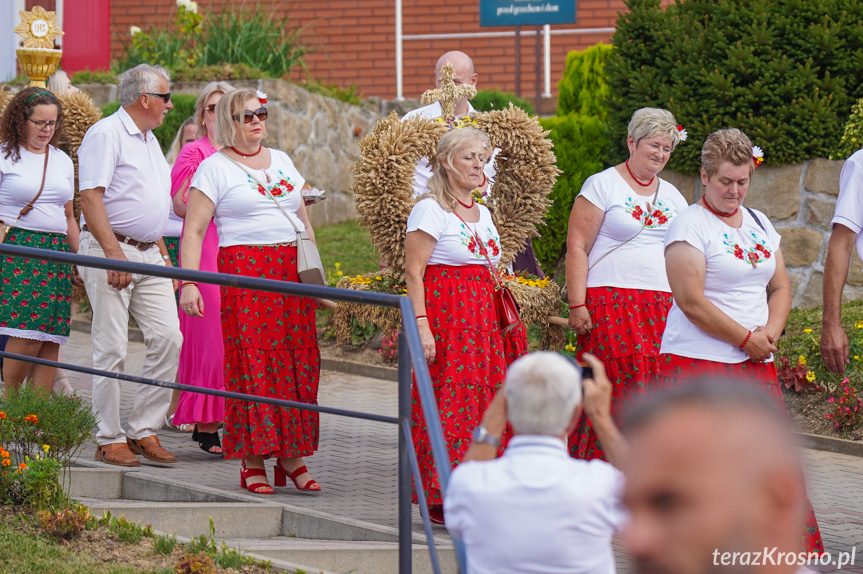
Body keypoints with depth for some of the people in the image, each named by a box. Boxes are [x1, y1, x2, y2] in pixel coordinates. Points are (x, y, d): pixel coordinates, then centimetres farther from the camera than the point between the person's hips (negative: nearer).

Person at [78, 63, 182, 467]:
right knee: (111, 349, -6)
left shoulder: (149, 139, 19)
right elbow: (90, 197, -17)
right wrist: (114, 253, -23)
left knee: (167, 338, -1)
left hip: (148, 254, 8)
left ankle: (144, 431, 7)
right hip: (110, 250, -8)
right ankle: (109, 439, 0)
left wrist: (162, 253, 20)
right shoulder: (105, 135, -9)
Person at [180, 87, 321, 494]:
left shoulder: (282, 161, 19)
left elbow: (304, 221, 25)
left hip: (292, 273, 5)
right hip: (244, 272, -5)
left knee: (298, 363, 1)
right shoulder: (214, 168, 1)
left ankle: (292, 456, 8)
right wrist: (188, 283, -14)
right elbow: (193, 231, -4)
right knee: (252, 364, -8)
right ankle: (252, 459, -3)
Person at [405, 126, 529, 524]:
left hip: (483, 319, 8)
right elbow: (413, 272, -11)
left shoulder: (482, 214, 17)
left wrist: (502, 319, 18)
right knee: (448, 403, -10)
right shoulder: (430, 210, -6)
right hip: (444, 316, -8)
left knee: (485, 398, 2)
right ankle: (442, 500, -7)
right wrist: (421, 324, -19)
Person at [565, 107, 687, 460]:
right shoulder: (602, 186, 1)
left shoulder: (672, 196, 18)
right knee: (620, 389, -13)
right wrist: (577, 305, -12)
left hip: (662, 308, 5)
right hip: (612, 304, -5)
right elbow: (577, 247, -4)